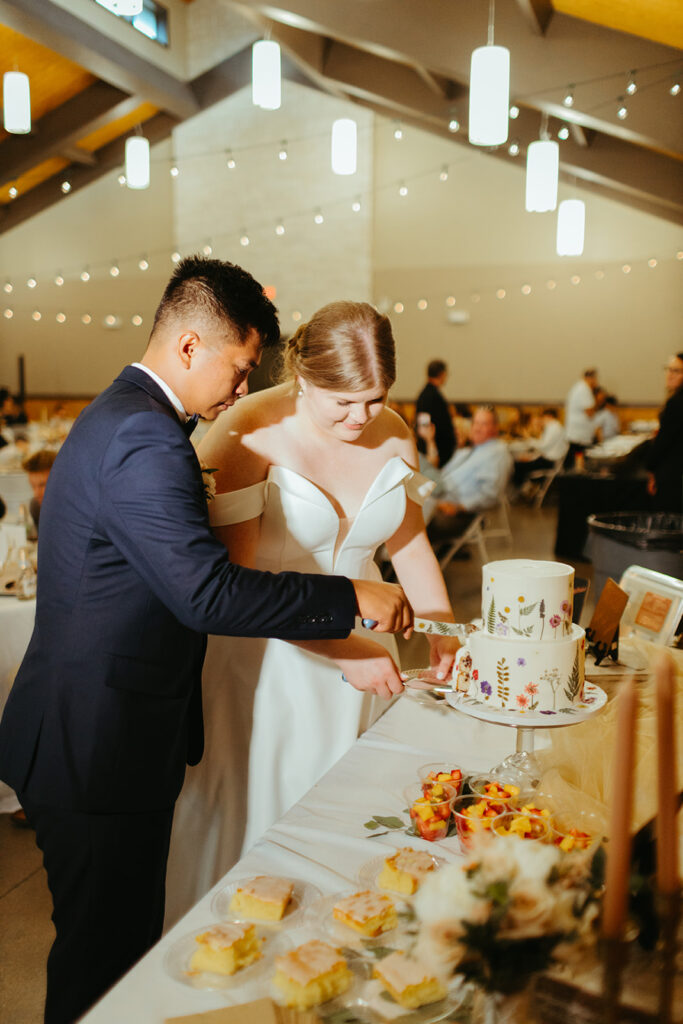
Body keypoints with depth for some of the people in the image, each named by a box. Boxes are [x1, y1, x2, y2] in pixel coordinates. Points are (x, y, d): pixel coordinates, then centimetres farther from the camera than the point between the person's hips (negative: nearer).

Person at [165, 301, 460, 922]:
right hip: (266, 652, -4)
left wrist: (444, 630, -4)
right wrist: (339, 647, -28)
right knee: (262, 817, 8)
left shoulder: (393, 433, -2)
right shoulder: (246, 436, -19)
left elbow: (408, 540, 10)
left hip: (362, 643, 5)